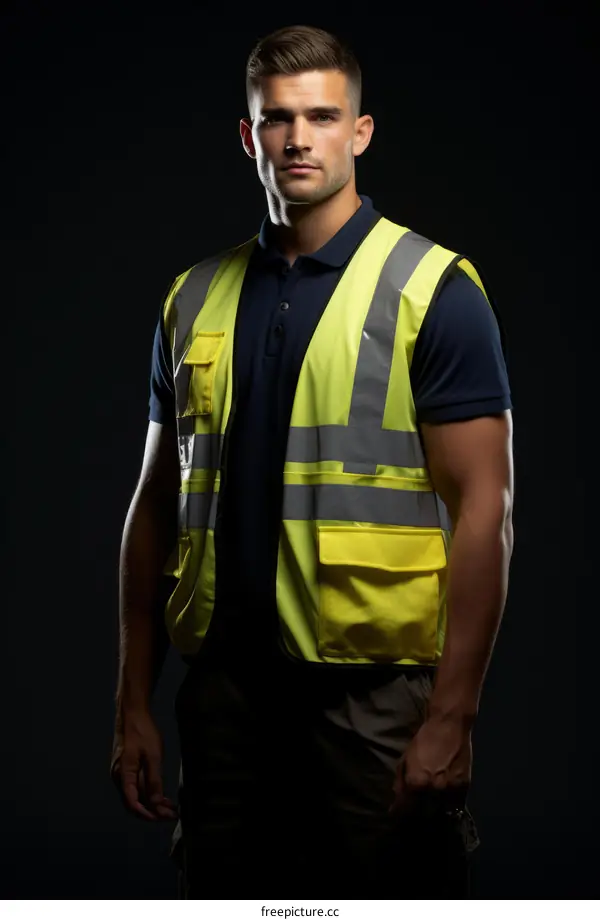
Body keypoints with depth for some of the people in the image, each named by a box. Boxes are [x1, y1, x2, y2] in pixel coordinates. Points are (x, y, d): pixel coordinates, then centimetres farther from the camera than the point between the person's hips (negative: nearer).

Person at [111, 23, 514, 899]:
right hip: (226, 687, 4)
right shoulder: (195, 299, 10)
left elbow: (484, 511, -9)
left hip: (374, 693, -4)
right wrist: (133, 704, 9)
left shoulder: (434, 292, -5)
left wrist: (452, 716, -15)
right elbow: (157, 508, 12)